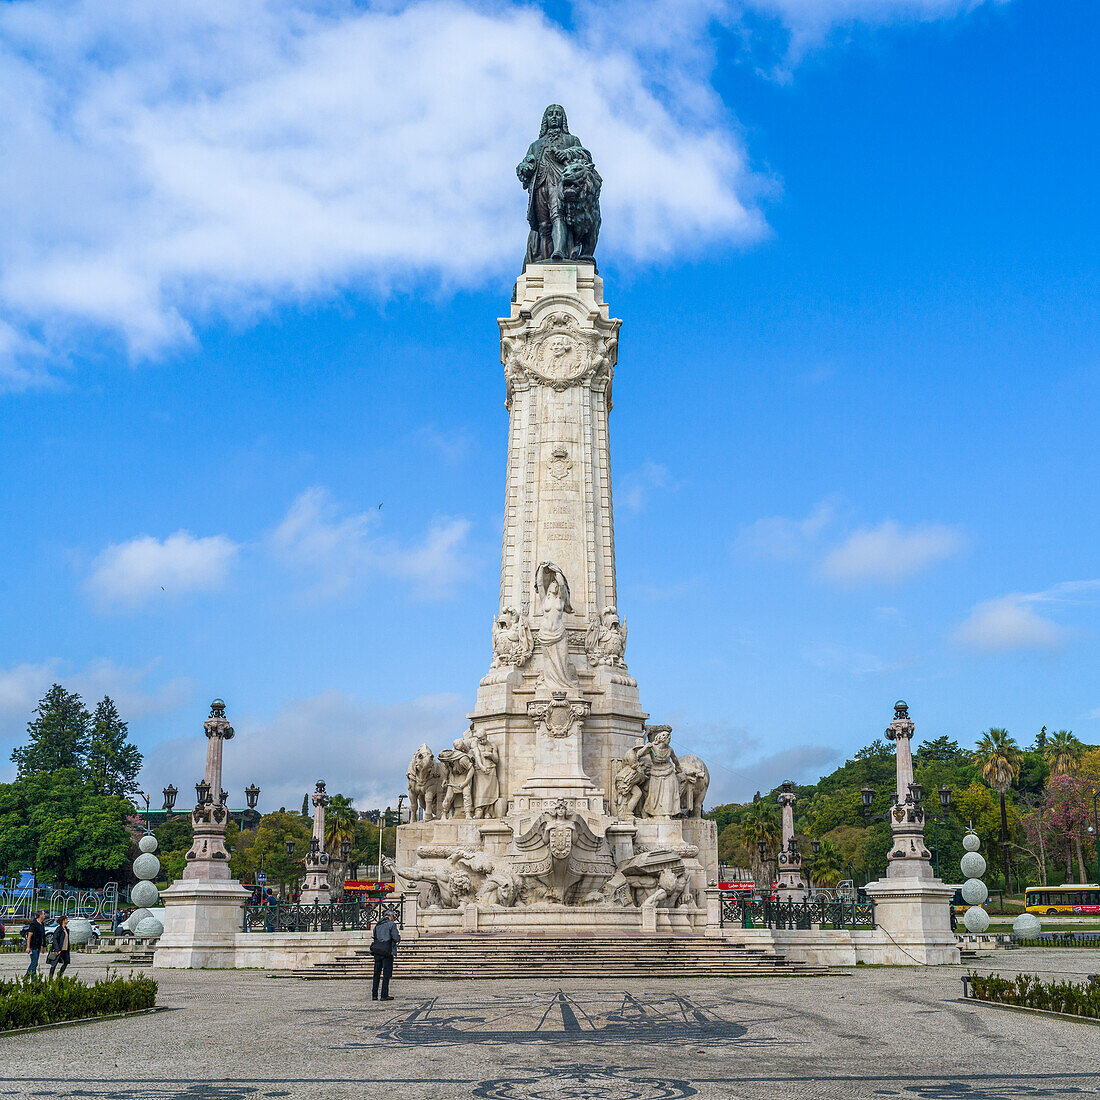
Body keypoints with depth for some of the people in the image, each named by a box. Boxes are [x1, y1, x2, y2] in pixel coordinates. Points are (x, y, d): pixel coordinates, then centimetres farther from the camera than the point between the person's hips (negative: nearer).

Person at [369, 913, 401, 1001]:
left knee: (376, 973, 11)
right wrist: (399, 937, 9)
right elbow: (396, 938, -11)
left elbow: (374, 938, 18)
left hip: (377, 951, 6)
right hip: (387, 952, -6)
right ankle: (384, 995, -3)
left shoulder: (377, 925, 16)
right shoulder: (391, 924, -3)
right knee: (386, 974, -1)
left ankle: (374, 995, 10)